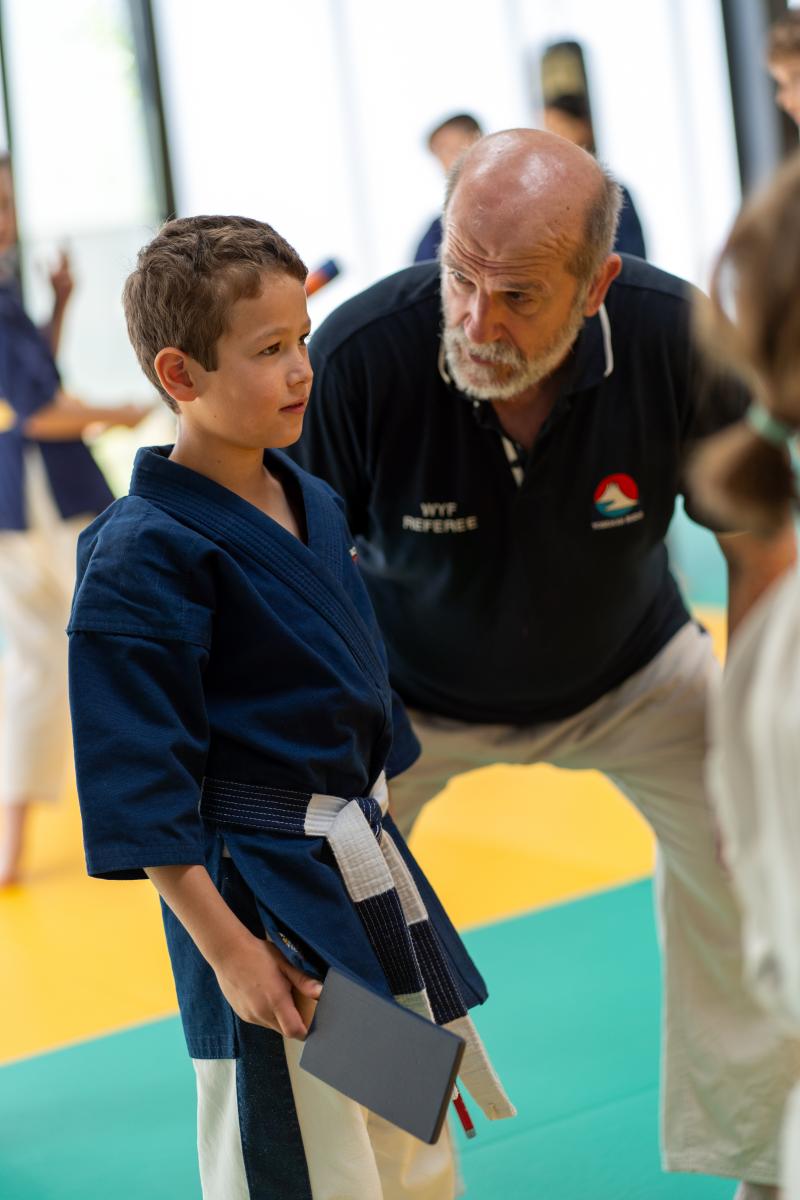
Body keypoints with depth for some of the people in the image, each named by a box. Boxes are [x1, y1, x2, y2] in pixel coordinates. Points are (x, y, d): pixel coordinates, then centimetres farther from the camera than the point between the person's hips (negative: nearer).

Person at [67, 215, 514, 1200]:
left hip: (362, 865, 8)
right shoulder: (142, 552, -19)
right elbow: (139, 784, -19)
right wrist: (226, 949, -18)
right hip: (257, 894, -8)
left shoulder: (314, 505, 6)